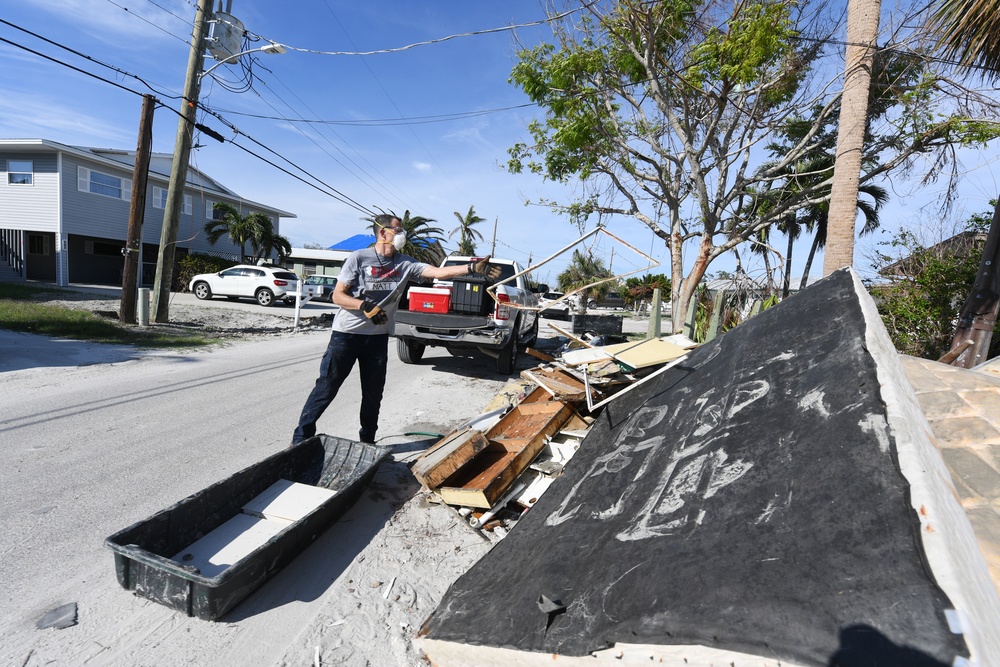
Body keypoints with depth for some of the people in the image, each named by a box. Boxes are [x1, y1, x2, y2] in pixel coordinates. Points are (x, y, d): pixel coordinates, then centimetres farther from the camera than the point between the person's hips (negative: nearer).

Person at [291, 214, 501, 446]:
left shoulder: (405, 263, 1)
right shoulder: (359, 258, -10)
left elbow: (438, 272, -8)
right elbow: (337, 296, -9)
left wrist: (473, 268, -18)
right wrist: (364, 306, -26)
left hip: (378, 337, 4)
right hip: (346, 334, -4)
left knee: (373, 393, 11)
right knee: (326, 388, 2)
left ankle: (367, 441, 28)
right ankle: (301, 439, 17)